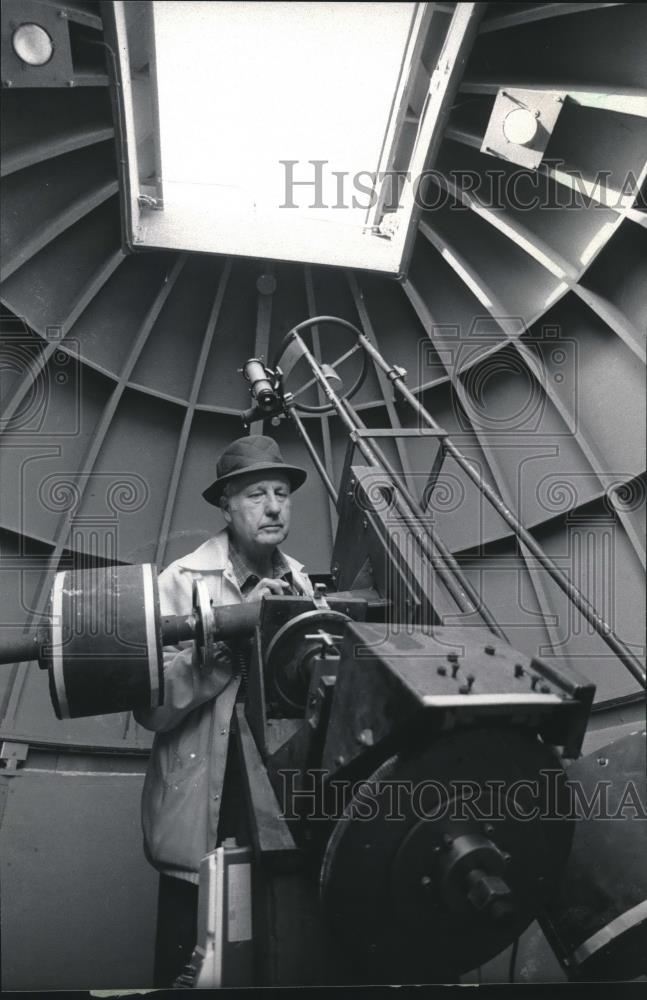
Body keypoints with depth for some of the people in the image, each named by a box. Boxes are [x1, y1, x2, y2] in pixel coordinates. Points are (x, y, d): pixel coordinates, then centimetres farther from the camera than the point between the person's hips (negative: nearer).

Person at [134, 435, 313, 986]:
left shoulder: (299, 581, 3)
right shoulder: (183, 580, -13)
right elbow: (150, 707, -22)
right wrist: (231, 631, -28)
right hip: (203, 814, -4)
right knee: (188, 968, 11)